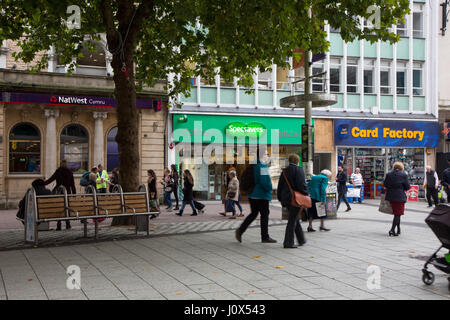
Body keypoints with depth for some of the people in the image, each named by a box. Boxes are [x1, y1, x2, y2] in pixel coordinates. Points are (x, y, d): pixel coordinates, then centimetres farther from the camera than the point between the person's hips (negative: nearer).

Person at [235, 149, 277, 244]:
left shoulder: (253, 166, 10)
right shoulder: (262, 167, -18)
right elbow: (265, 181, -24)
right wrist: (269, 188, -8)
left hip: (252, 194, 9)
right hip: (261, 195, -9)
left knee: (253, 214, 16)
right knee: (264, 215, 2)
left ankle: (240, 230, 3)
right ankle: (265, 237, 10)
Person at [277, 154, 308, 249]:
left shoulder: (284, 171, 12)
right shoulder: (298, 170, -10)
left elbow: (280, 186, 14)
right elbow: (301, 185, -17)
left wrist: (280, 198, 20)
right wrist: (306, 194, -5)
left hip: (286, 198, 7)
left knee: (295, 219, 18)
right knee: (292, 220, -3)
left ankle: (301, 240, 27)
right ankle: (288, 243, -2)